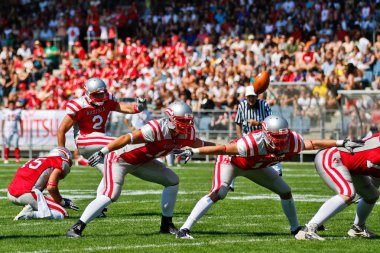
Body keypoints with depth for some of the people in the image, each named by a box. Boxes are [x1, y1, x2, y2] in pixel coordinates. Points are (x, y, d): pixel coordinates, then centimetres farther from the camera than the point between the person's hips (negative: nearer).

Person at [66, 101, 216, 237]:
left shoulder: (186, 134, -10)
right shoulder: (156, 129, -34)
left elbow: (199, 144, 10)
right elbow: (127, 139, -36)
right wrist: (102, 153, -37)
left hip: (139, 161, 9)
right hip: (119, 158, -9)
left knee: (172, 181, 5)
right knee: (111, 194, -25)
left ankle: (166, 225, 15)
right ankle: (77, 228, -21)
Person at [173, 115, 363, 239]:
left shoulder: (291, 141, -28)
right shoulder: (253, 144, -45)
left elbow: (313, 144, -15)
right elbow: (223, 149, -42)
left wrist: (341, 143, -14)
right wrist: (193, 152, -43)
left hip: (254, 166, 7)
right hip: (231, 162, -7)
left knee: (285, 191, 5)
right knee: (217, 194, -27)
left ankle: (295, 228, 24)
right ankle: (185, 229, -28)